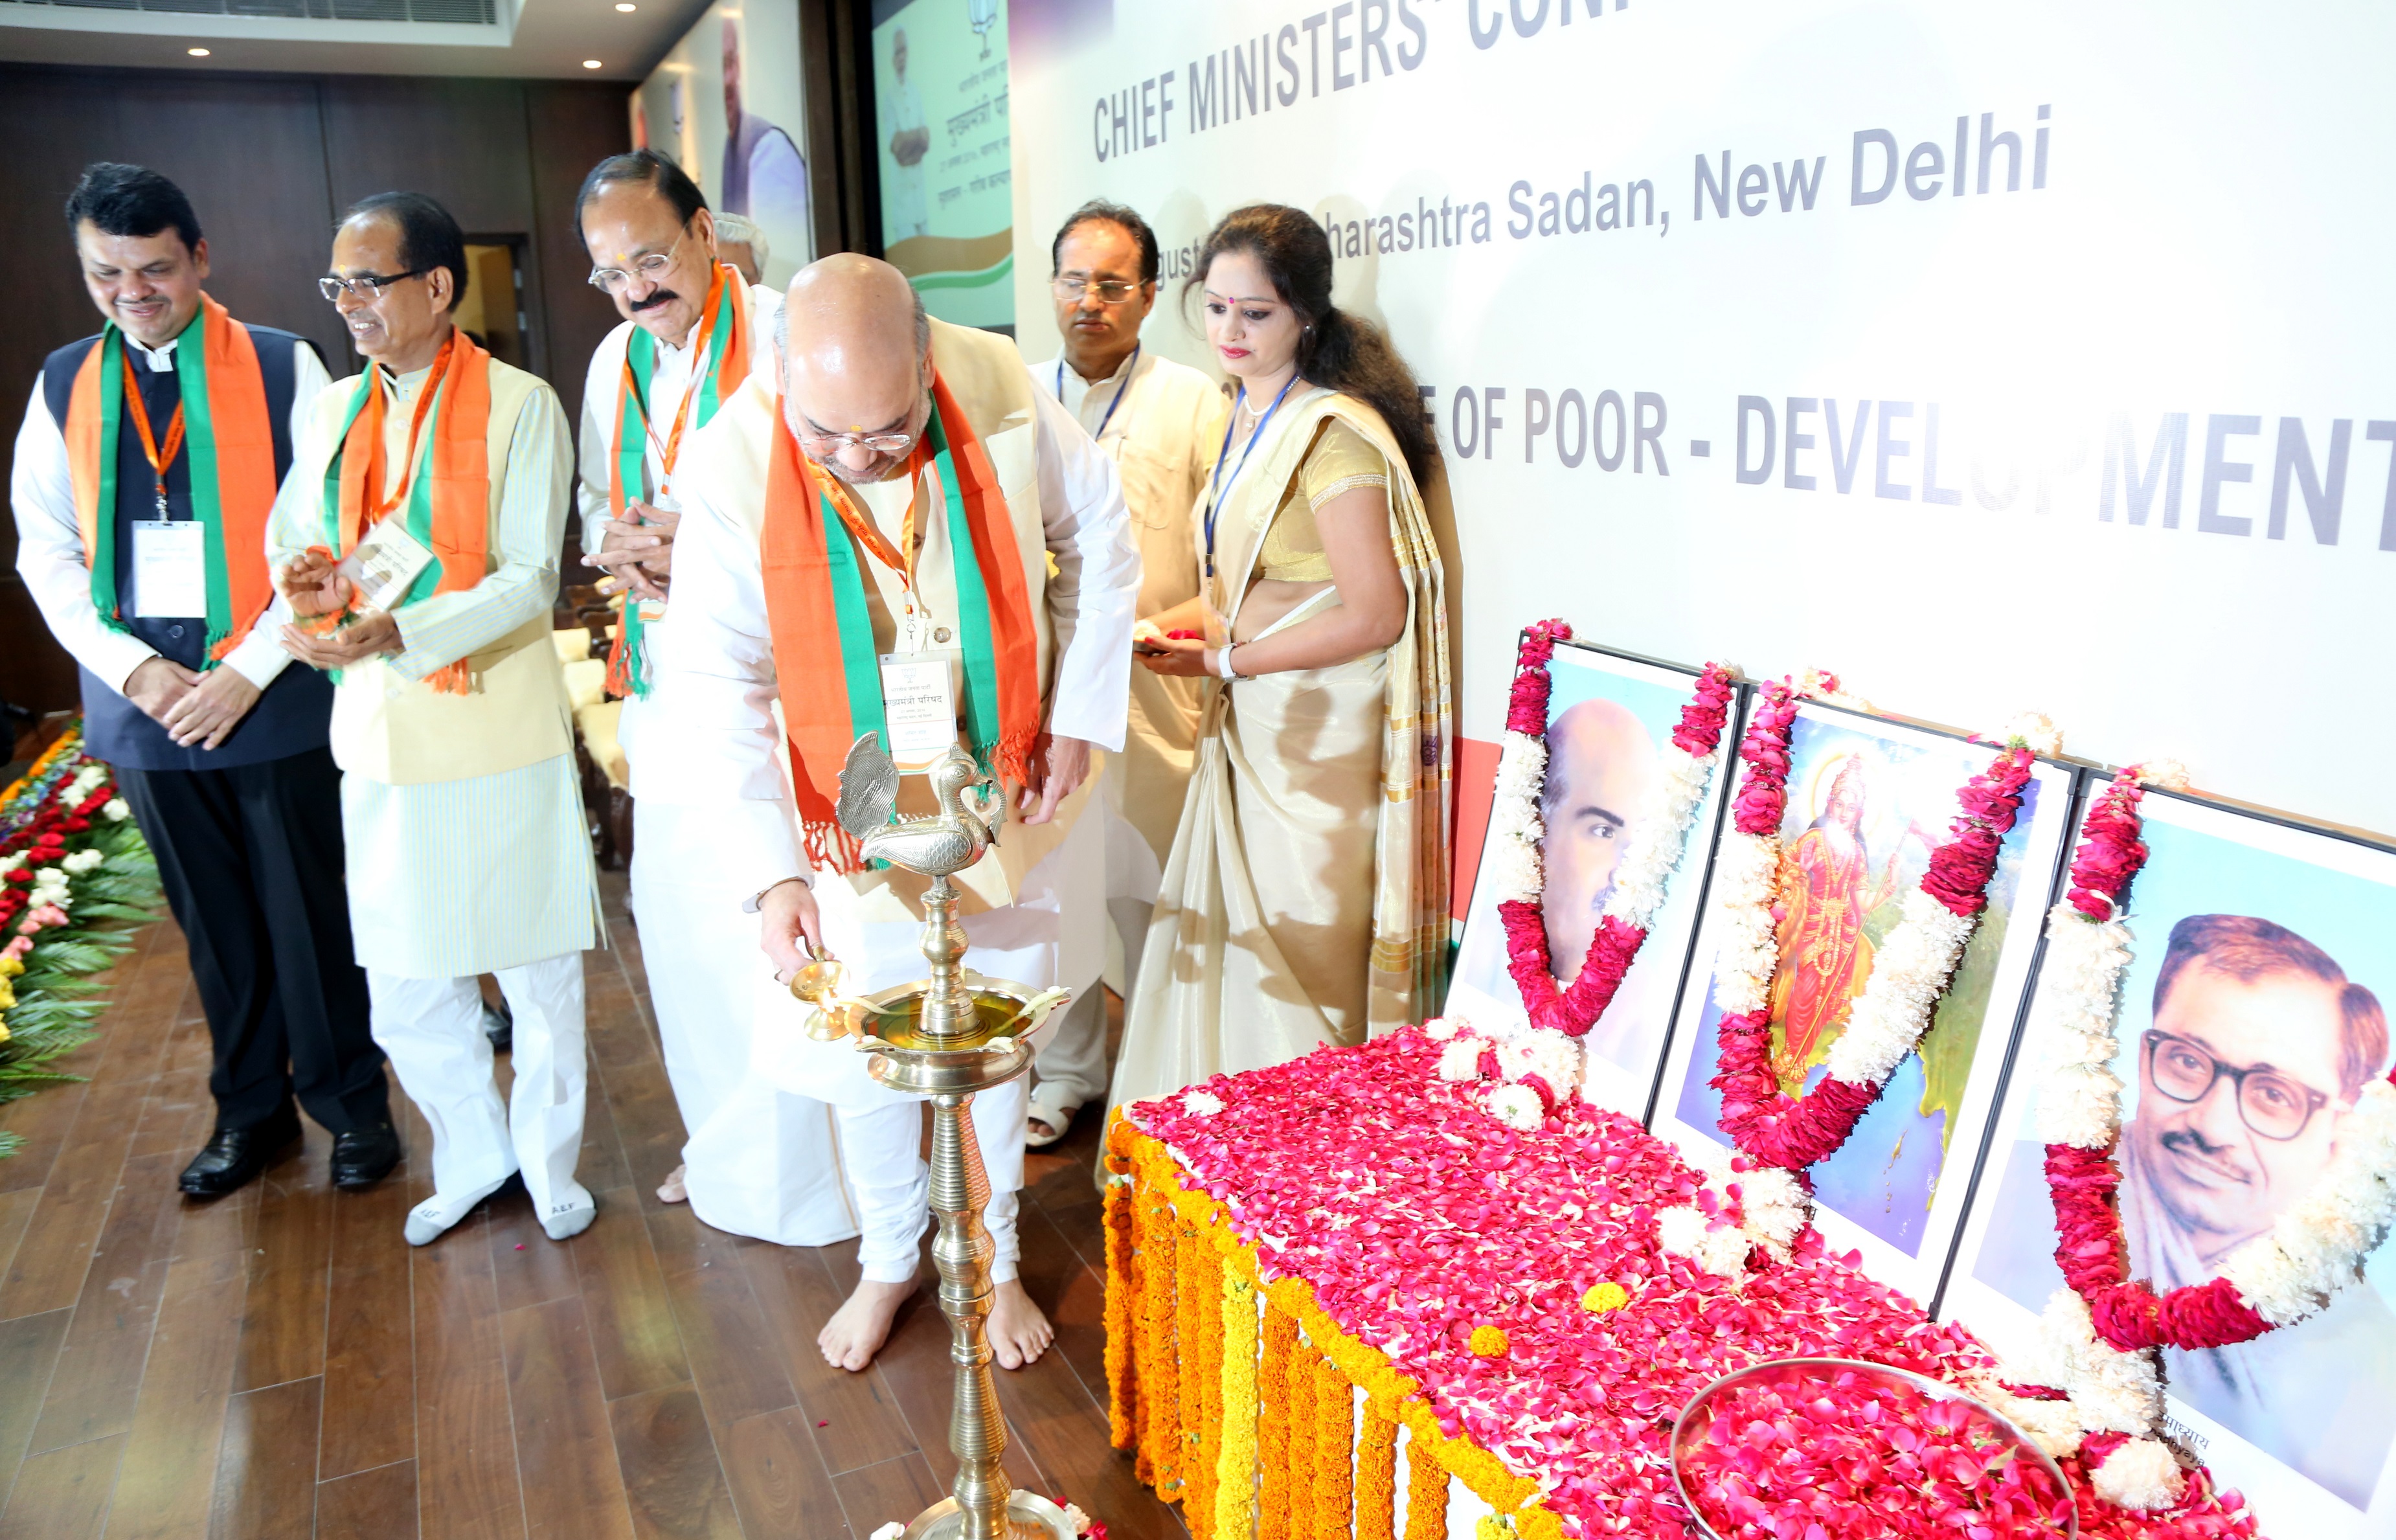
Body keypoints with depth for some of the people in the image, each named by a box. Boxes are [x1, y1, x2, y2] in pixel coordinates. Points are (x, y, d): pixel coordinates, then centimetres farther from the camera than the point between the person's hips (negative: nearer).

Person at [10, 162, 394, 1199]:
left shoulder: (282, 368, -1)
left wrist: (248, 668, -11)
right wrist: (136, 671, -6)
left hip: (274, 695, -3)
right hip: (143, 697, 3)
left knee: (312, 911, 3)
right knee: (214, 922, 12)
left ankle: (351, 1100, 21)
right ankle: (251, 1106, 27)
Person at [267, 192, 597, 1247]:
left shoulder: (519, 406, -8)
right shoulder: (335, 414, 9)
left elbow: (529, 580, -14)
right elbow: (291, 540, 16)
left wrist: (395, 631, -27)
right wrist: (316, 578, -9)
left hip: (499, 732, -5)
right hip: (382, 736, 5)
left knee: (538, 970, 9)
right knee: (405, 987, 12)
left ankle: (549, 1159, 30)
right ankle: (471, 1157, 35)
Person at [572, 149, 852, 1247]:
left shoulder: (782, 334, -10)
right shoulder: (615, 362, 13)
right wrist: (621, 548, 0)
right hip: (664, 673, 8)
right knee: (674, 909, 14)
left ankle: (807, 1165, 14)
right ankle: (724, 1137, 34)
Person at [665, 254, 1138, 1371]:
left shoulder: (1001, 395, -19)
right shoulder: (731, 466, -22)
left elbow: (1099, 535, -2)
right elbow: (720, 689, -18)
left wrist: (1079, 715, -4)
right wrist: (772, 870, -27)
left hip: (1003, 789, 1)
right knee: (866, 1052, 10)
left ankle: (994, 1260, 38)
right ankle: (888, 1259, 39)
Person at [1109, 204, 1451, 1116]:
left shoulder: (1336, 435, -16)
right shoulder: (1248, 421, 13)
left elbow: (1374, 616, -20)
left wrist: (1221, 661, -14)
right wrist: (1160, 629, 4)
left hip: (1319, 740, -9)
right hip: (1249, 733, 9)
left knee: (1299, 978, 3)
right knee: (1222, 953, 15)